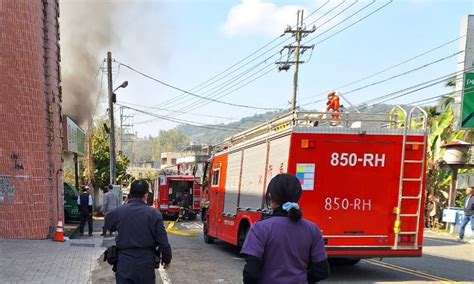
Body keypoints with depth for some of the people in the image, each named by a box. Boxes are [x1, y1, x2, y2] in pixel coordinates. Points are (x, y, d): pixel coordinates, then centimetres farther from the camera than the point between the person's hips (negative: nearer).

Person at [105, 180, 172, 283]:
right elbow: (162, 241, -7)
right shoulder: (154, 213, -12)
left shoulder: (117, 212, -6)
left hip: (124, 262, 1)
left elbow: (108, 226, 16)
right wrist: (167, 259, 8)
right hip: (146, 262, -1)